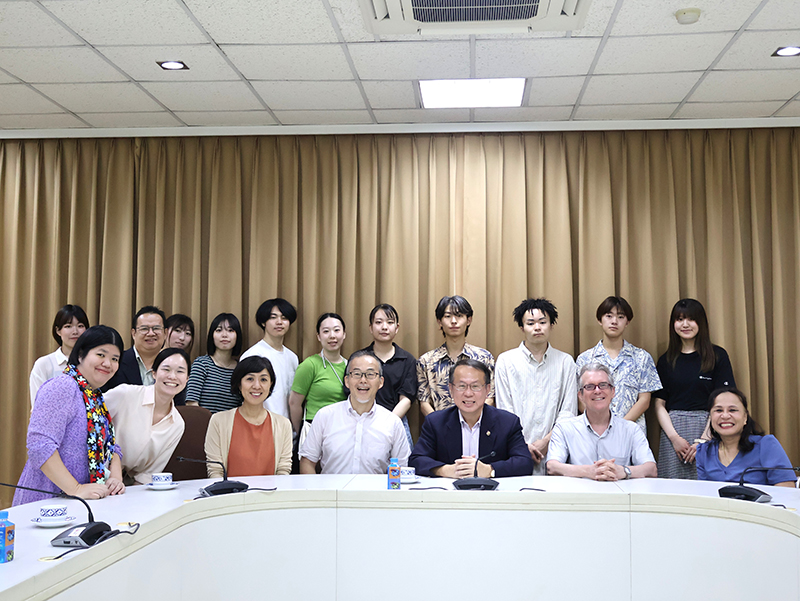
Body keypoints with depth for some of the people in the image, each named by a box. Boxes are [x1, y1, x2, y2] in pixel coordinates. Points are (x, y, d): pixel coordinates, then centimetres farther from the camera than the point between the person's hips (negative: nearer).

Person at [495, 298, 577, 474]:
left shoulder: (565, 362, 8)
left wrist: (546, 441, -7)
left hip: (553, 452, 1)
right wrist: (523, 445, -8)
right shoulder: (505, 361, 4)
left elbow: (568, 411, 4)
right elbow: (505, 412, 2)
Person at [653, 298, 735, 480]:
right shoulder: (666, 360, 10)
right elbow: (659, 404, 7)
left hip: (706, 429, -2)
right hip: (673, 429, 2)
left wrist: (704, 439, -11)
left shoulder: (717, 356, 3)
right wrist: (674, 437, -6)